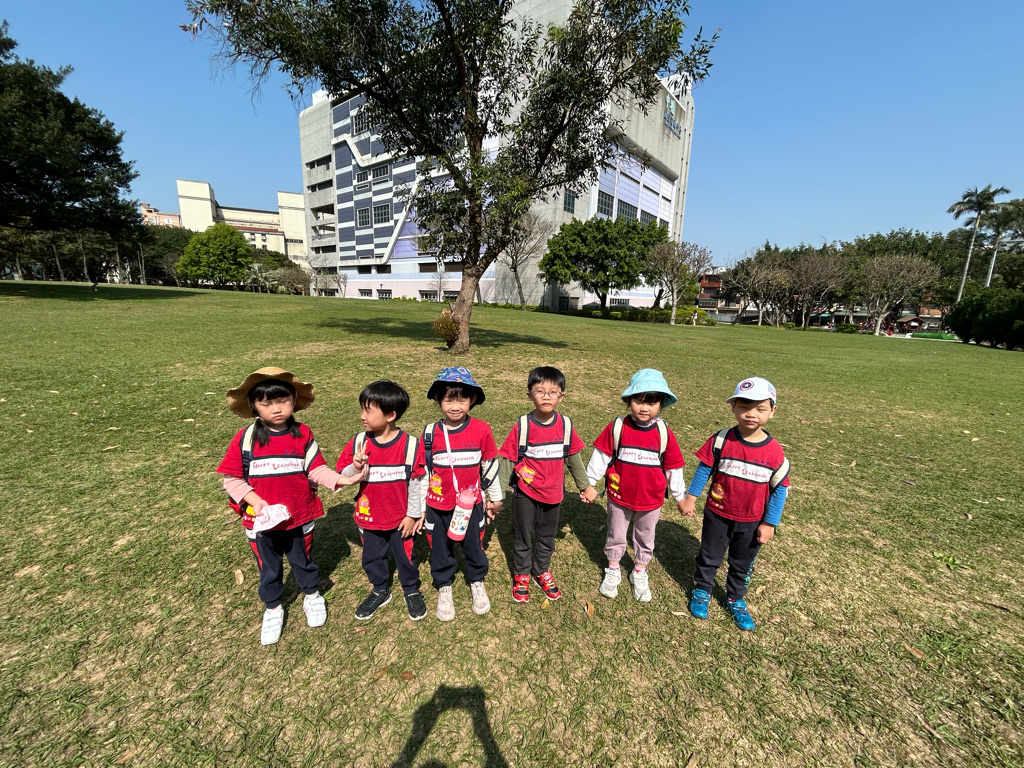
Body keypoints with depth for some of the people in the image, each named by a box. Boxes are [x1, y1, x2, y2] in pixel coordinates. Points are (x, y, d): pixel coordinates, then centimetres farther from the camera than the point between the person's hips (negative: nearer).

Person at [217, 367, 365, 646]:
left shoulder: (303, 435, -11)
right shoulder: (245, 438, -12)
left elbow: (316, 469, -11)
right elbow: (232, 478, -7)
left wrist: (342, 479, -25)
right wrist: (253, 500, -20)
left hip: (299, 517, 0)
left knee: (303, 561, 21)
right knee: (268, 568, 21)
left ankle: (312, 596, 49)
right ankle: (273, 609, 47)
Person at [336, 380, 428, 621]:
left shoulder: (410, 445, -20)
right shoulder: (358, 442, -12)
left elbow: (415, 482, -12)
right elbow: (343, 477, -6)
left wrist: (413, 514, -7)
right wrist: (355, 468, -29)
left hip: (400, 518, -3)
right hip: (369, 518, 3)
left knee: (405, 557, 17)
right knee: (372, 558, 23)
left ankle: (412, 591, 44)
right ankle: (380, 591, 50)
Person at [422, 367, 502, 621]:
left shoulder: (481, 430, -13)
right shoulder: (430, 433, -11)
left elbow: (490, 465, -1)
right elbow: (422, 471, -1)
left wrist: (495, 498, 7)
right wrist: (419, 506, 5)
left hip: (470, 504, 0)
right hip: (437, 505, 1)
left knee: (474, 546, 18)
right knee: (440, 549, 18)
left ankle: (477, 583, 46)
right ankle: (444, 587, 44)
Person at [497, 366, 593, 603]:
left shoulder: (565, 425, -8)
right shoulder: (522, 426, -17)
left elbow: (574, 458, 5)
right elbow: (507, 459, -11)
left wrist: (584, 485, 13)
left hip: (553, 494, 3)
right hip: (525, 494, -2)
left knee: (547, 537, 22)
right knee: (523, 538, 17)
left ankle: (542, 571, 46)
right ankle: (521, 575, 41)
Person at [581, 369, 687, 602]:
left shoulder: (664, 433, -11)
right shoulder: (617, 428, -16)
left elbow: (673, 467, -1)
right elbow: (601, 456, -9)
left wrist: (680, 496, 7)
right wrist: (589, 484, -6)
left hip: (651, 500, 1)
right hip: (619, 496, -1)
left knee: (645, 538, 22)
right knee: (616, 535, 19)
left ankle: (639, 573, 46)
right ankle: (613, 571, 43)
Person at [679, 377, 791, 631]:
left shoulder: (775, 452, -15)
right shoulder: (721, 441, -18)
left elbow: (780, 488, -6)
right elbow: (704, 469, -7)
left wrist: (769, 523, -3)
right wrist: (690, 497, -4)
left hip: (751, 522, 1)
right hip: (718, 515, -1)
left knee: (743, 564, 22)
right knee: (709, 557, 19)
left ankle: (736, 600, 46)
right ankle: (702, 591, 42)